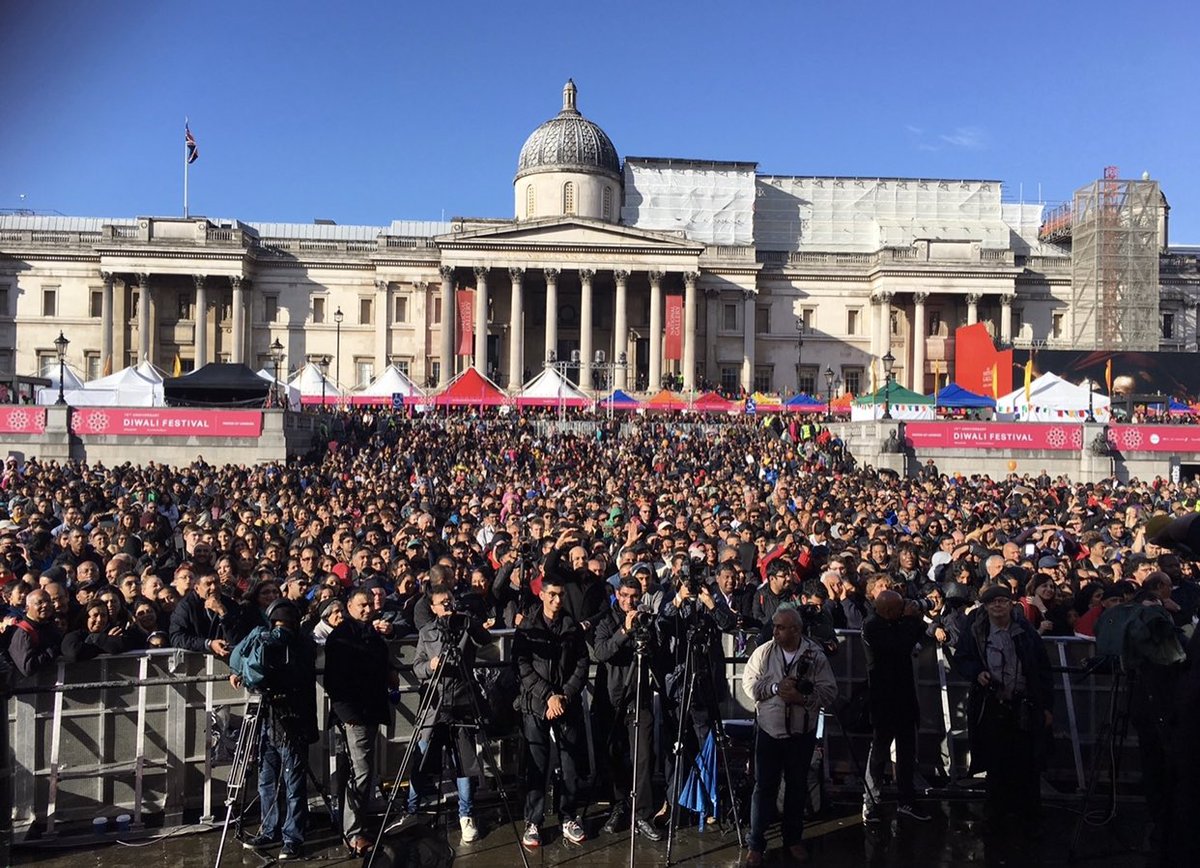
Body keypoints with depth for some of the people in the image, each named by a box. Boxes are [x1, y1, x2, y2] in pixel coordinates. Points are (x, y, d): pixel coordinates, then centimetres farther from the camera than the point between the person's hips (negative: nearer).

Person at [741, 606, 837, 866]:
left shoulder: (815, 655, -8)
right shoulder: (764, 652, -6)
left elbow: (829, 691, -8)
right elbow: (749, 683, -6)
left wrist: (802, 698, -22)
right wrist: (774, 687, -20)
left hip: (802, 733, 0)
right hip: (769, 731, 0)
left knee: (797, 787, 15)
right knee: (764, 787, 3)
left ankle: (793, 839, 33)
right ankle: (756, 844, 14)